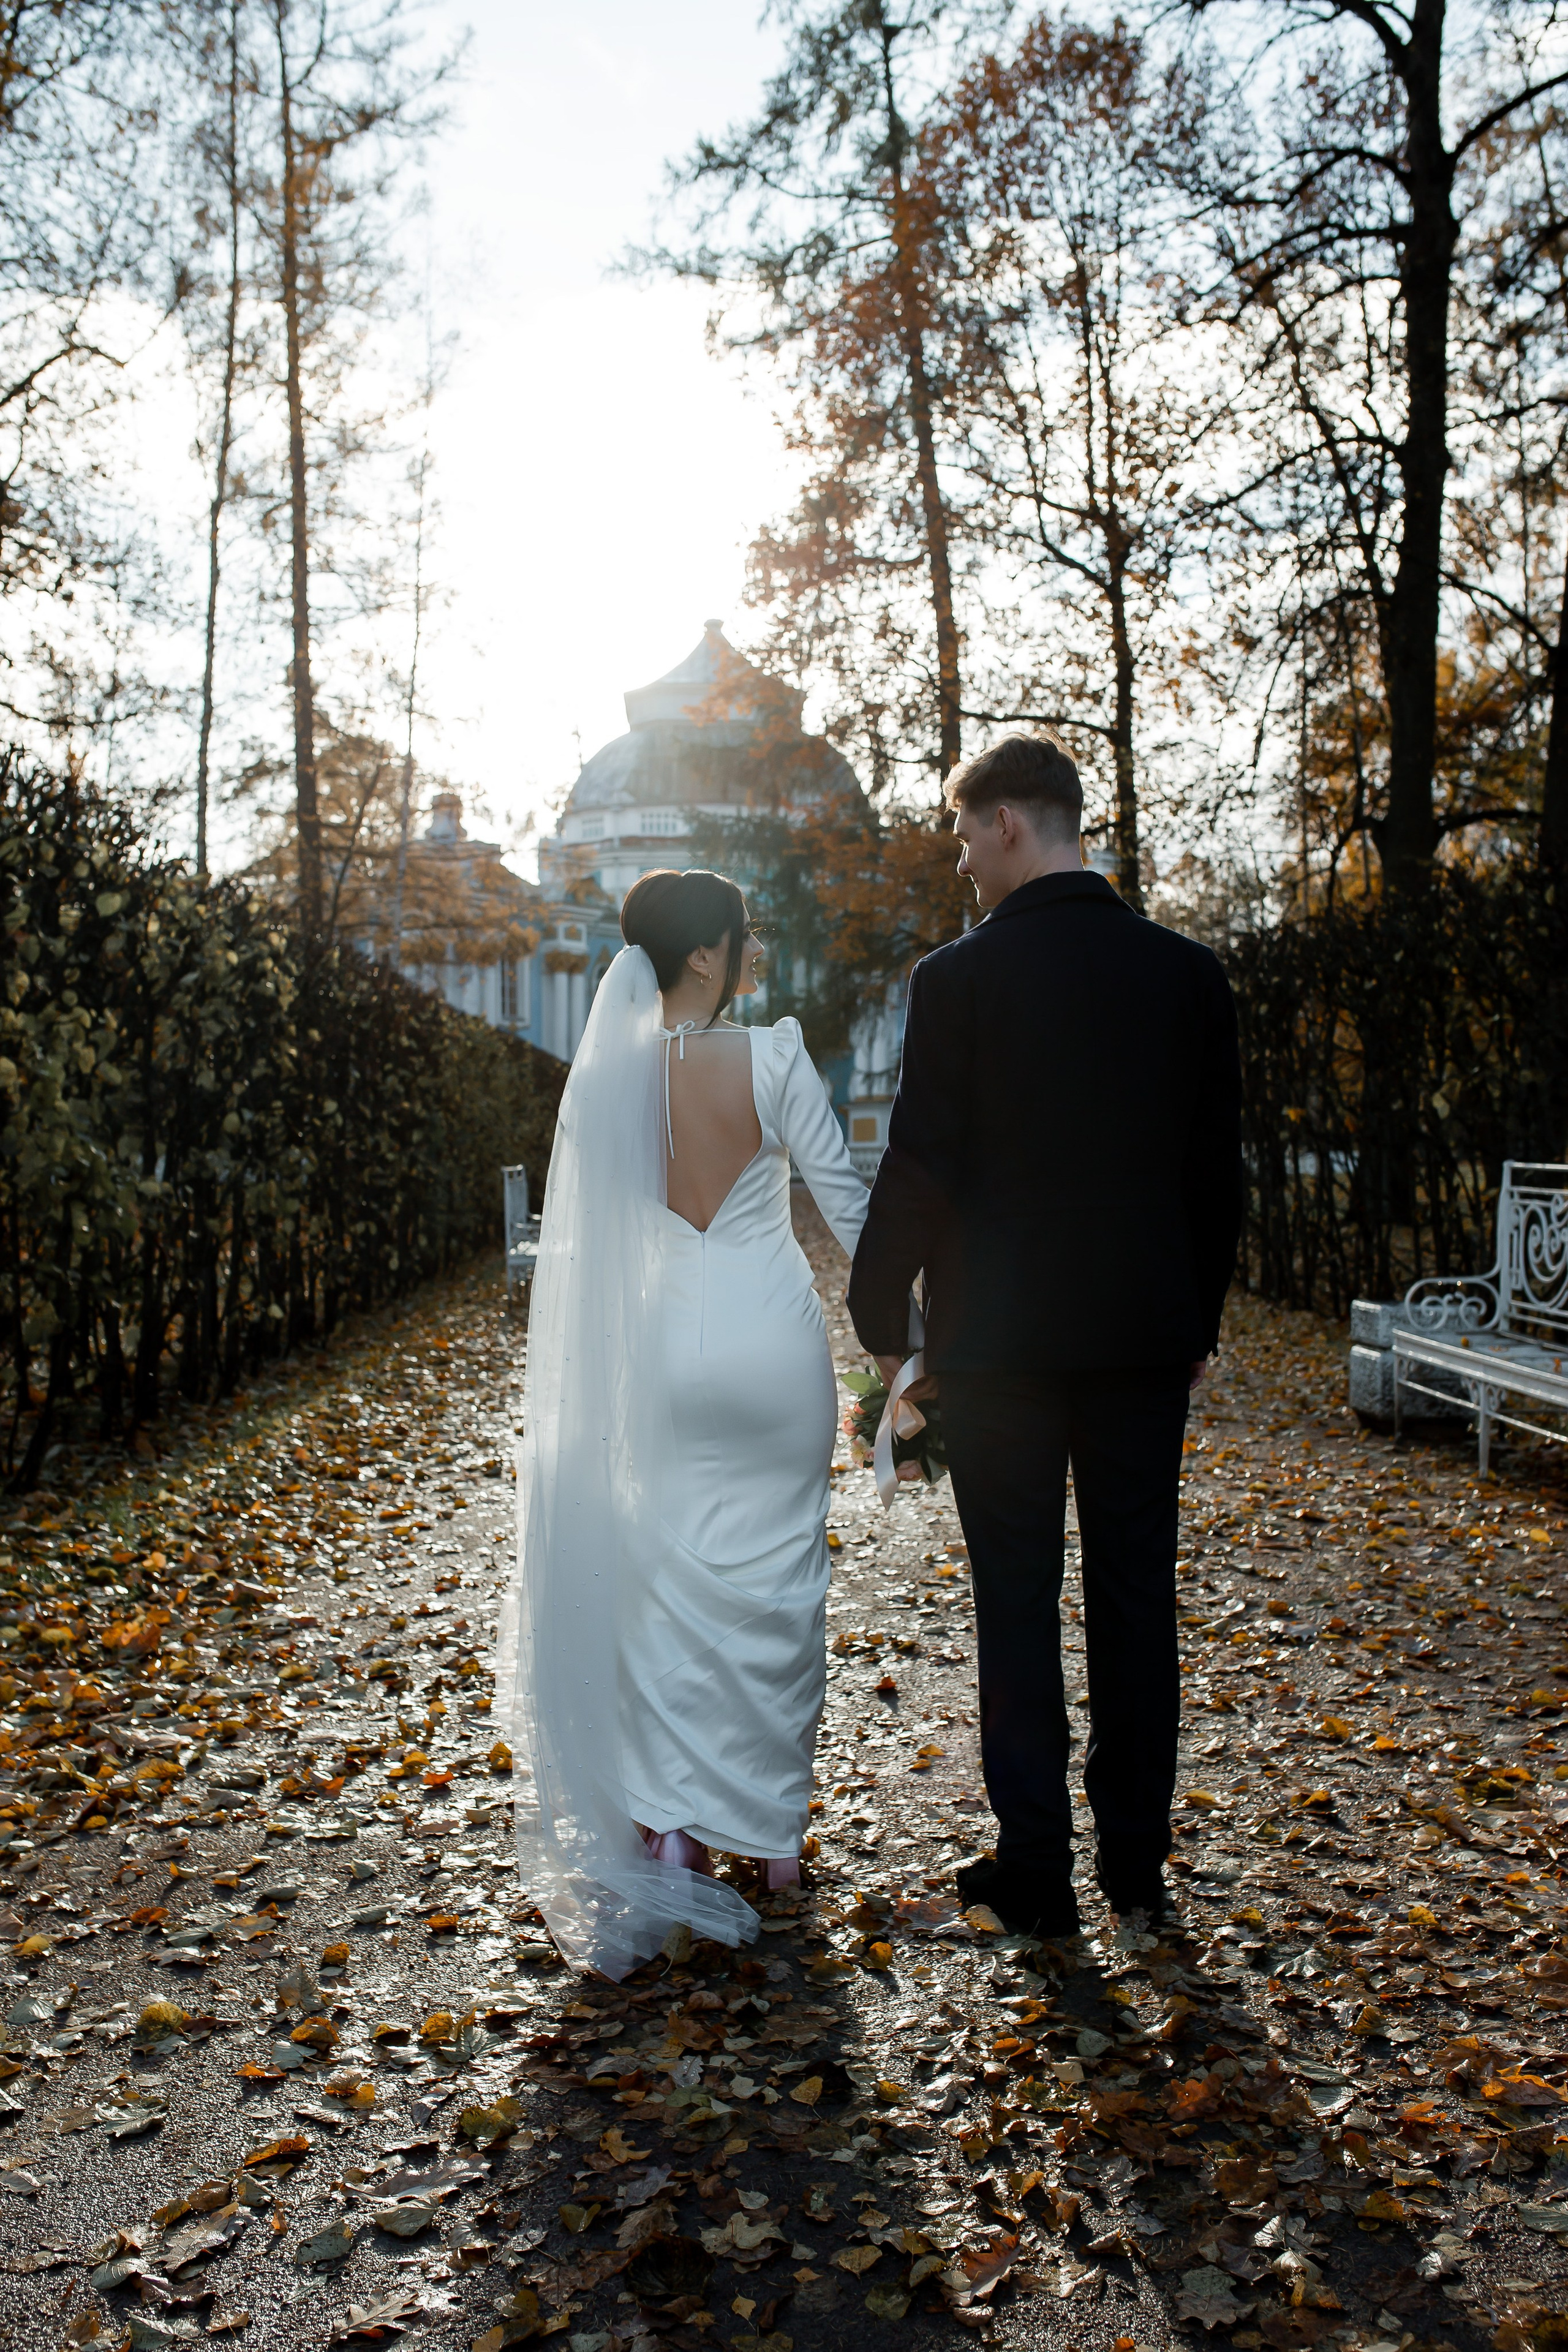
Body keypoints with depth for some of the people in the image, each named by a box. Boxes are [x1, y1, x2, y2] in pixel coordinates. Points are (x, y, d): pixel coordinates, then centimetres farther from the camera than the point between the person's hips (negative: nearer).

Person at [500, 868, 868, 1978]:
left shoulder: (607, 1068, -3)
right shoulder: (773, 1057, -12)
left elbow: (584, 1231, 4)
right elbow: (847, 1196, -9)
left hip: (664, 1346, 2)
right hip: (772, 1336, -2)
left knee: (668, 1583, 13)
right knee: (776, 1580, 11)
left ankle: (671, 1827, 11)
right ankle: (772, 1831, 23)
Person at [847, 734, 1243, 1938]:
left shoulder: (960, 978, -10)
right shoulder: (1190, 972, 3)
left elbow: (918, 1170, -9)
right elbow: (1219, 1165, 7)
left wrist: (880, 1320, 3)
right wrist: (1201, 1318, 16)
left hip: (1002, 1340, -4)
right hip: (1149, 1333, 4)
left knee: (1019, 1602, 7)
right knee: (1138, 1594, 13)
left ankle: (1037, 1870, 15)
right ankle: (1138, 1859, 25)